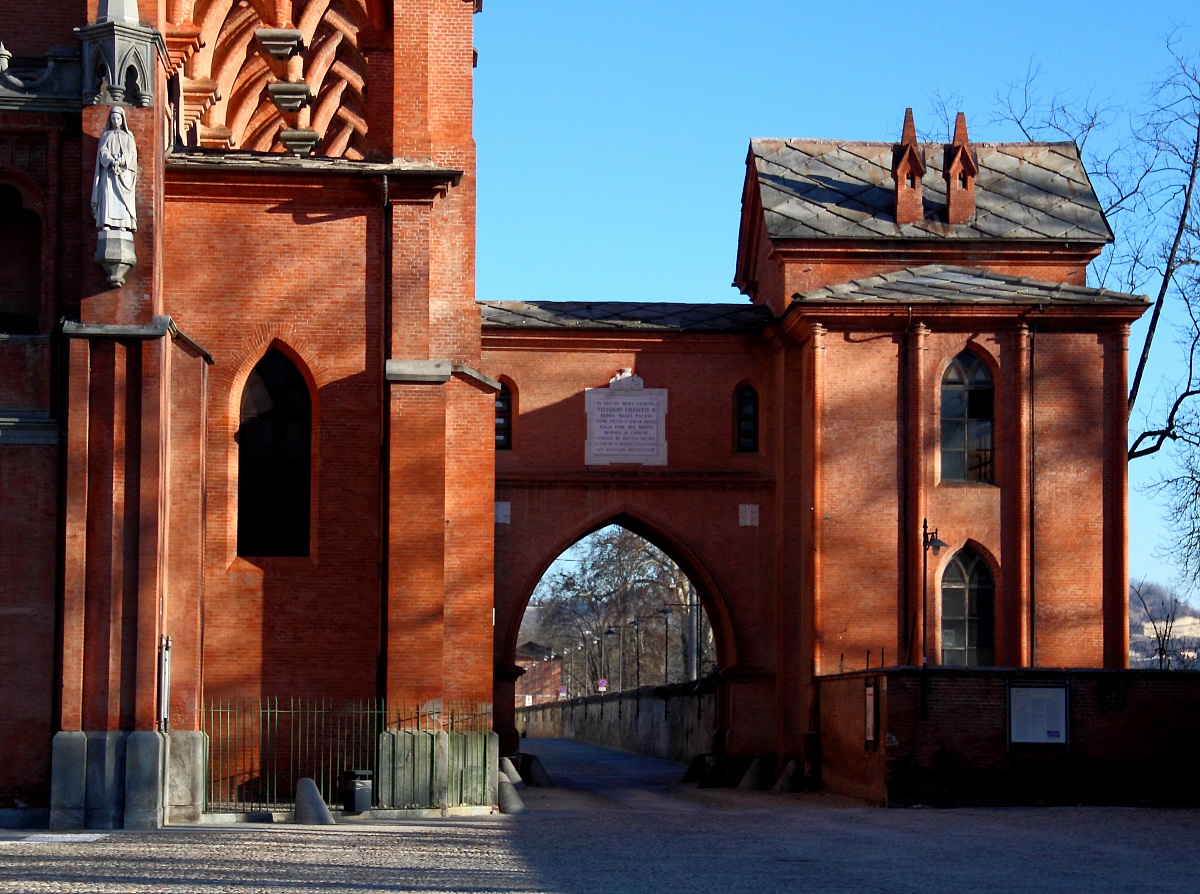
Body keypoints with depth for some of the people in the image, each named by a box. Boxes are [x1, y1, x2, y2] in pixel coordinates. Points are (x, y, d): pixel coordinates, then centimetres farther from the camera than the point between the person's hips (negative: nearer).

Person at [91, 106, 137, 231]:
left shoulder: (128, 136, 16)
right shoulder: (105, 135, 16)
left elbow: (132, 153, 3)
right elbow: (102, 152, 2)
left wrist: (120, 161, -16)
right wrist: (112, 161, -18)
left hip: (124, 172, 0)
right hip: (108, 171, 0)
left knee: (123, 198, -11)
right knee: (108, 195, -15)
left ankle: (122, 225, -18)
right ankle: (106, 223, -24)